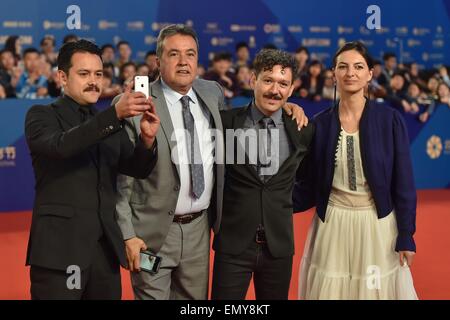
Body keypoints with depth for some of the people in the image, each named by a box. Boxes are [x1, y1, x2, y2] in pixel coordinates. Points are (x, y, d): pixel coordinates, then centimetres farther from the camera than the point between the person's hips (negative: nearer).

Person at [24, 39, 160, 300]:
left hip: (106, 248, 5)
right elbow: (62, 145, -20)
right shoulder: (41, 116, 1)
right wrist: (116, 114, -31)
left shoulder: (111, 124, 14)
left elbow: (138, 169, 3)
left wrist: (148, 138, -18)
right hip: (59, 248, -4)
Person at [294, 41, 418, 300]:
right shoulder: (320, 123, 0)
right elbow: (310, 184, 3)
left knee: (376, 291, 10)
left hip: (377, 225, -1)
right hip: (332, 225, 1)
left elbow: (404, 182, -5)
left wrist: (406, 236, -6)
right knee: (331, 291, 9)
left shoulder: (390, 120, -6)